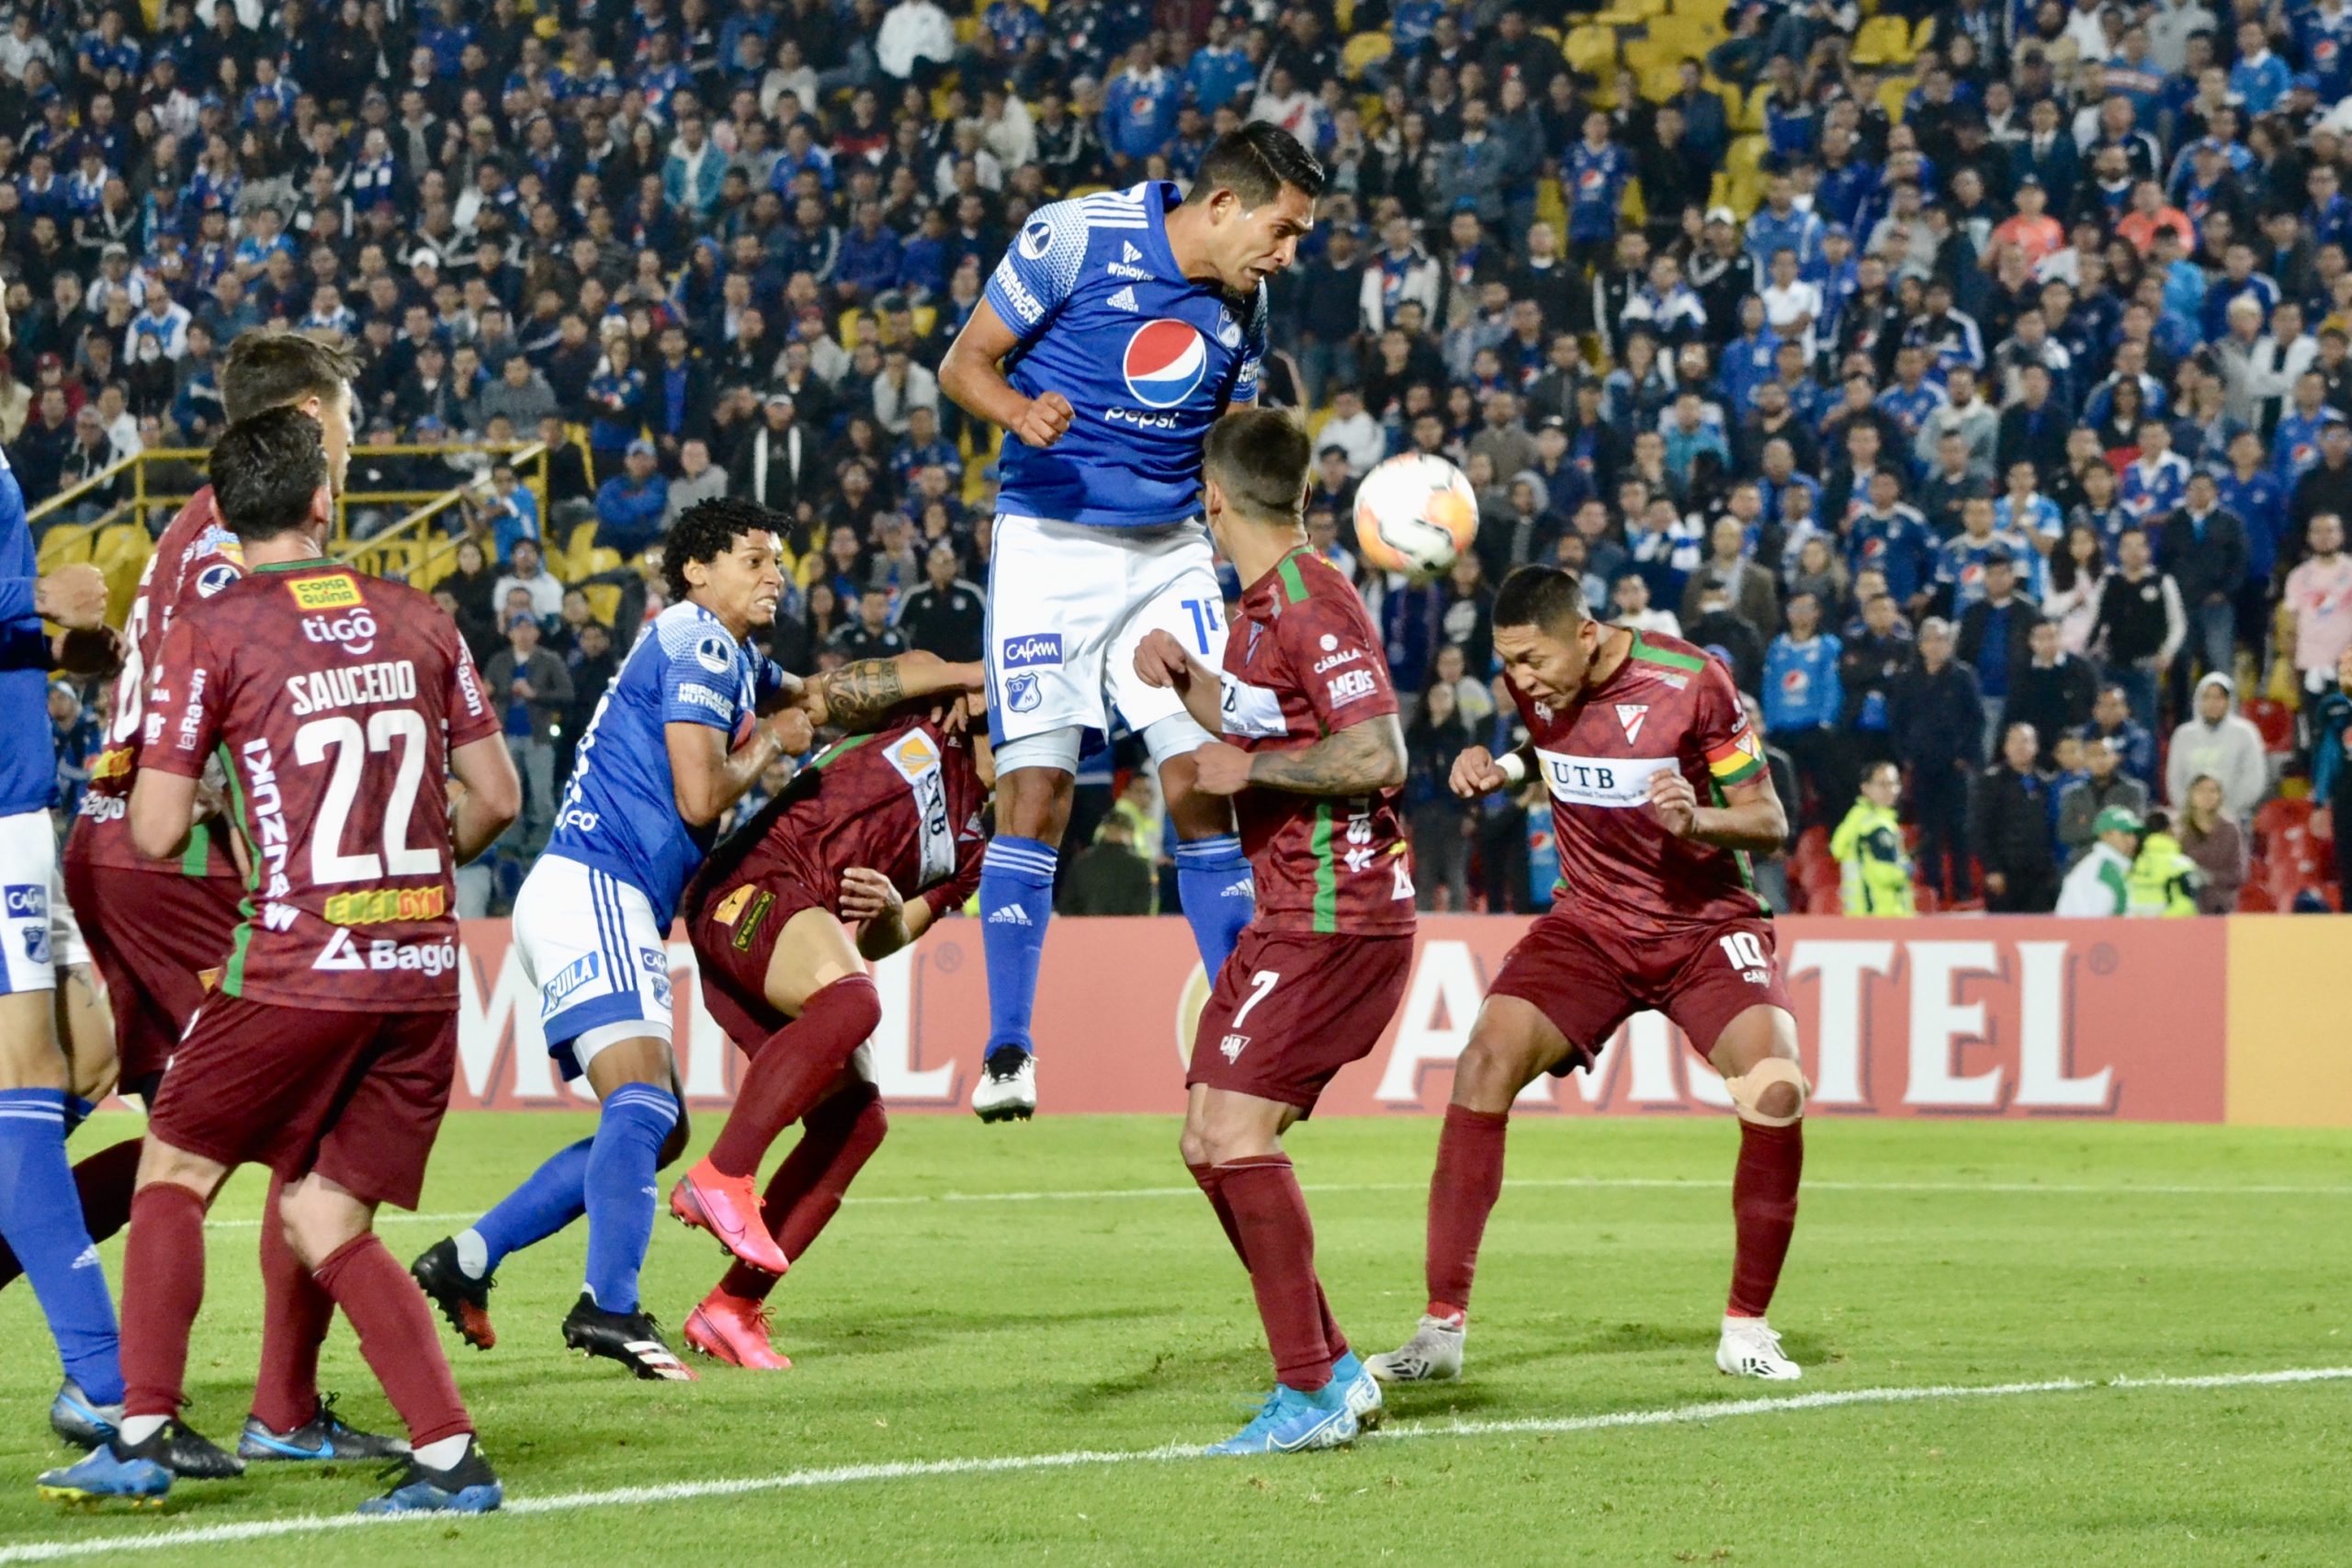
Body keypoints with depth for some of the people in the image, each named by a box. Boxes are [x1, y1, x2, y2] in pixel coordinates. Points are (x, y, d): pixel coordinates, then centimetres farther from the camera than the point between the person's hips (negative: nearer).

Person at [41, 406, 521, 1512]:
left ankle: (145, 1431, 2)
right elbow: (495, 798, 12)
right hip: (423, 965, 4)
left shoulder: (209, 635, -3)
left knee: (173, 1173, 13)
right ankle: (448, 1453, -6)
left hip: (297, 964, -4)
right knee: (326, 1224, 9)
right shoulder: (417, 619, 10)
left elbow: (156, 835, -5)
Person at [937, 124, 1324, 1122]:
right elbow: (963, 363, -6)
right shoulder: (1076, 237, -10)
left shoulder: (1243, 306, 7)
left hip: (1170, 553, 5)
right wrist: (1019, 411, -27)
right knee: (1035, 791, -10)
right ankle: (1007, 1050, -3)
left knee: (1205, 782, -4)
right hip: (1051, 543, -4)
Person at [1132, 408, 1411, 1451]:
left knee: (1238, 1134, -17)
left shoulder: (1313, 605, -16)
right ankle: (1332, 1370, 17)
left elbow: (1376, 755, -25)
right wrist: (1186, 679, 15)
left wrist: (1251, 769, -18)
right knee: (1207, 1144, 10)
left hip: (1336, 921, -10)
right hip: (1287, 917, 10)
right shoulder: (1259, 606, 15)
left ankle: (1312, 1392, -13)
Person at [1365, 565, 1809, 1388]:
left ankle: (1747, 1327, -5)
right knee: (1485, 1063, -20)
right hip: (1590, 923, 3)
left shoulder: (1691, 682, -17)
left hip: (1707, 921, -3)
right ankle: (1442, 1328, -13)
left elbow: (1770, 823, -11)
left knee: (1775, 1089, -26)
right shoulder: (1533, 685, -4)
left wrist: (1695, 820, -31)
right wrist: (1499, 768, -1)